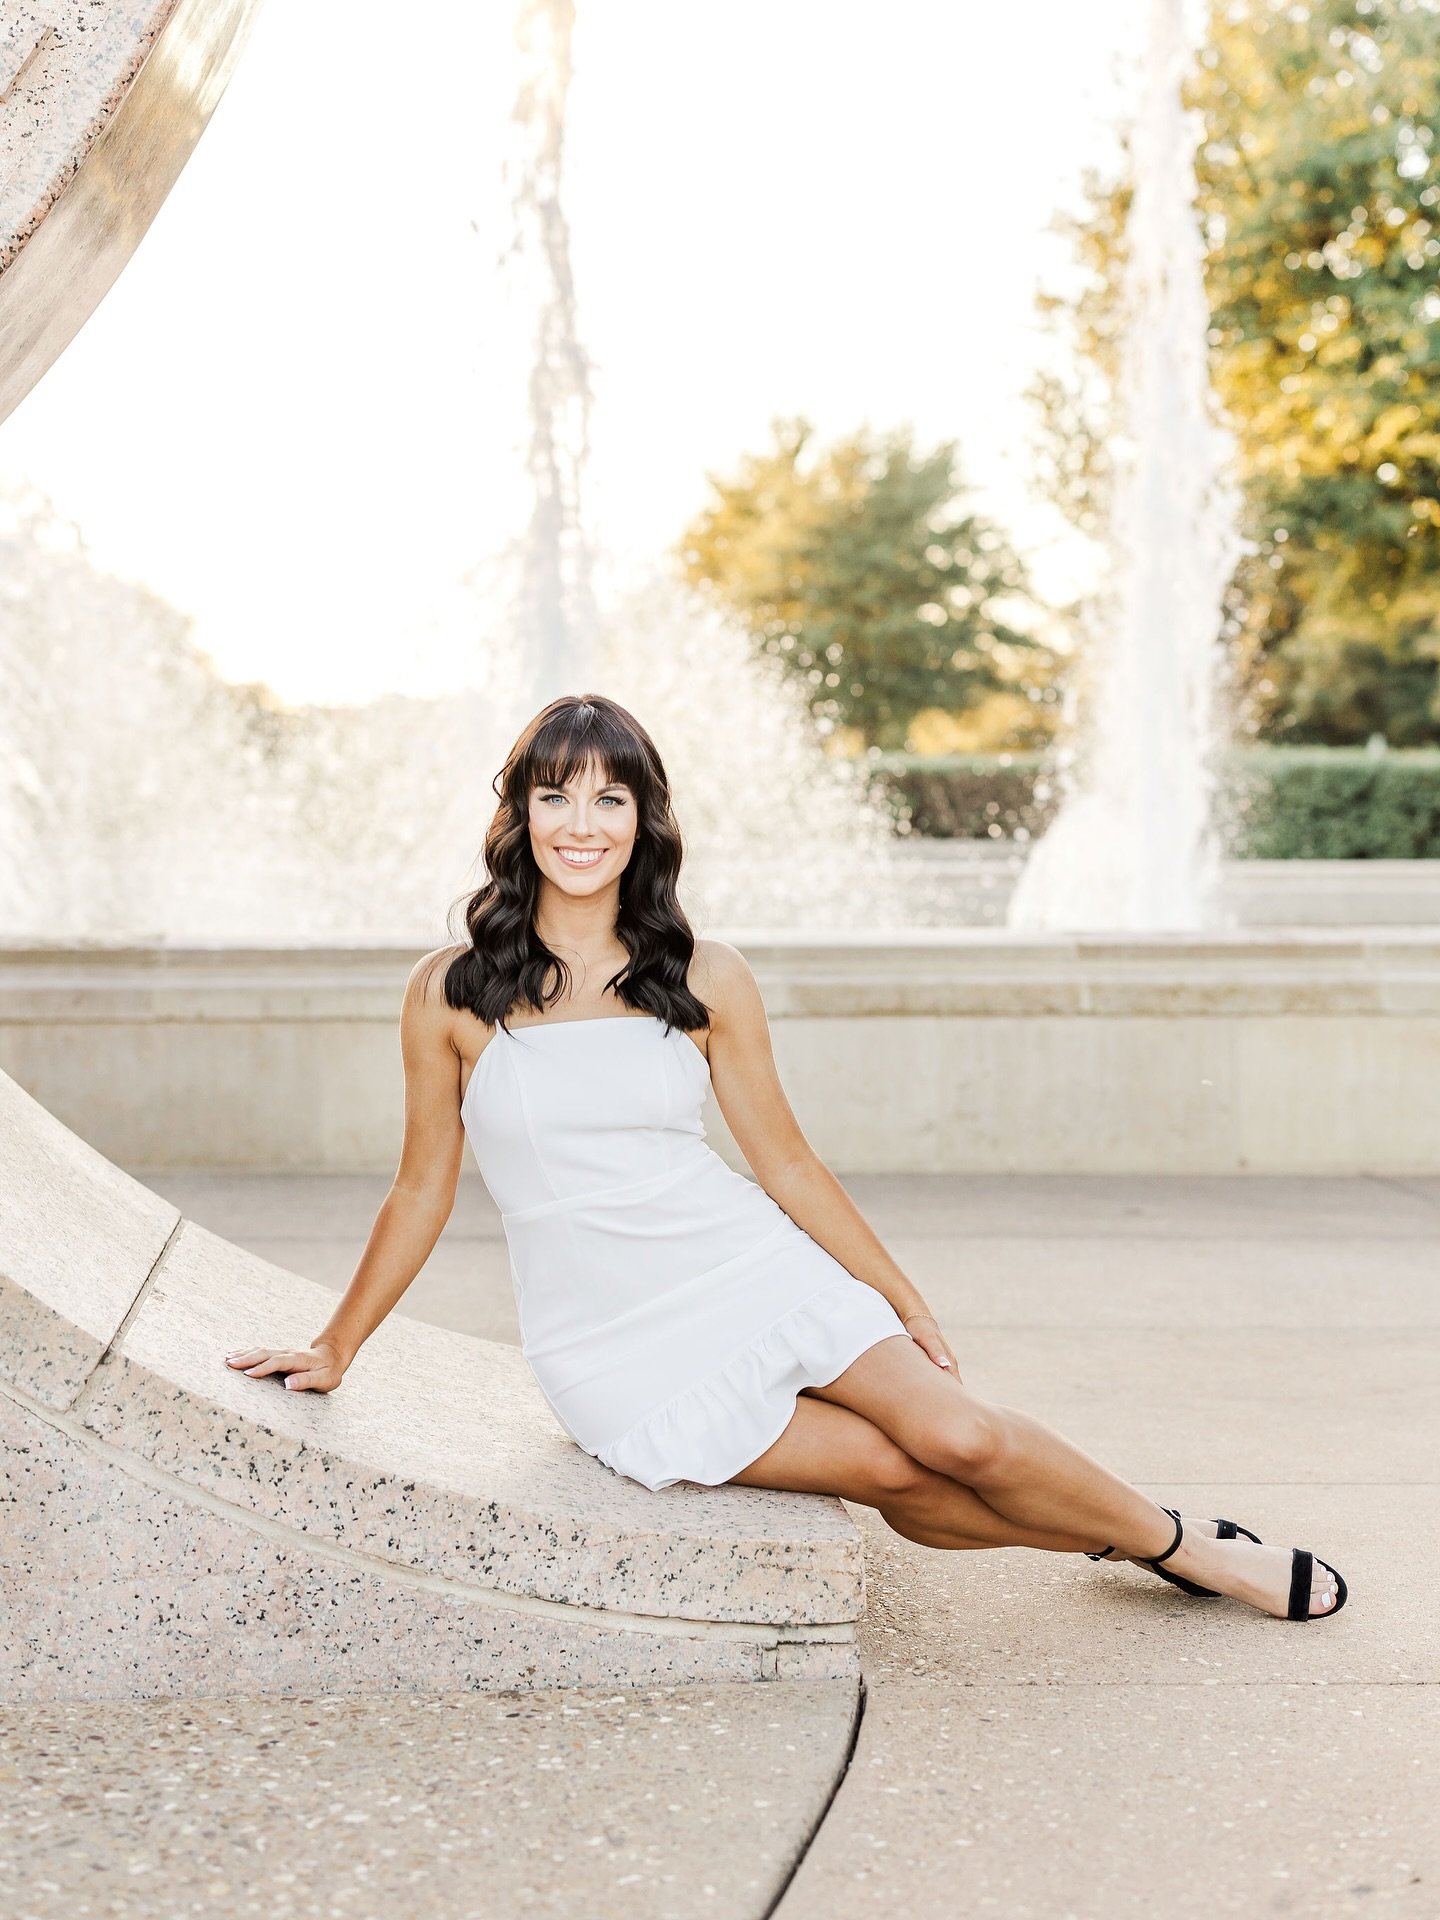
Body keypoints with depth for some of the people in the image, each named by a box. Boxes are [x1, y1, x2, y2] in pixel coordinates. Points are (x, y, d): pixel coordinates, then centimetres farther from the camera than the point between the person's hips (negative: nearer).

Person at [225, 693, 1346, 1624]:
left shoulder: (707, 981, -1)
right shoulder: (452, 996, -4)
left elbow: (787, 1162, 6)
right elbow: (423, 1188, 7)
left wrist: (910, 1305, 8)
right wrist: (335, 1350, 13)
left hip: (752, 1276, 2)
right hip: (614, 1353, -1)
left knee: (960, 1435, -17)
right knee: (897, 1478, -16)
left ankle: (1178, 1539, 10)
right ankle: (1127, 1540, 9)